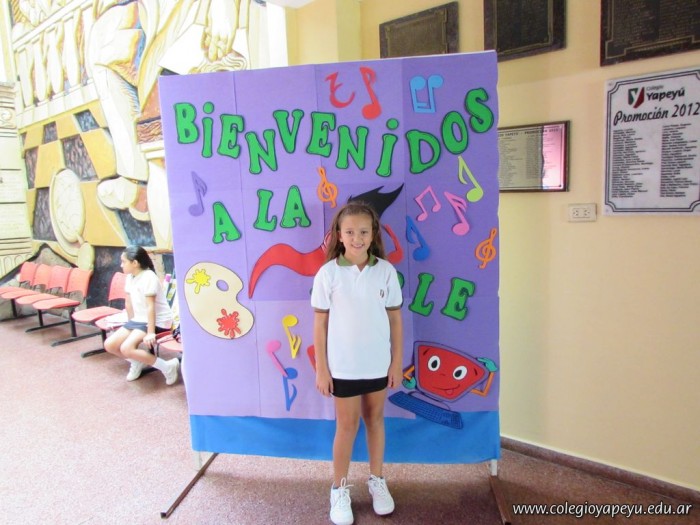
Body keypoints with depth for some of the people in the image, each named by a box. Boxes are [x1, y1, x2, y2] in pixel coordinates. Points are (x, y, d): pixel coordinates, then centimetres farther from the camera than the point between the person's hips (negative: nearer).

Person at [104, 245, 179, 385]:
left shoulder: (148, 277, -20)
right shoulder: (130, 277, 6)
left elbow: (150, 307, -24)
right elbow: (129, 303, 13)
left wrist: (150, 332, -26)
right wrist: (131, 323, 15)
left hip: (157, 322, -9)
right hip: (139, 320, 9)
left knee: (126, 348, -26)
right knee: (109, 345, 0)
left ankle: (167, 366, -17)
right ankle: (137, 362, 21)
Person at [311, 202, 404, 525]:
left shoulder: (386, 271, -6)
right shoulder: (328, 273, -10)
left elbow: (395, 319, 0)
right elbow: (320, 323, -5)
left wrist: (397, 362, 2)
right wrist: (321, 368, -5)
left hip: (378, 363, 2)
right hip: (343, 365, -2)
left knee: (375, 419, 18)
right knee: (347, 425, 10)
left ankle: (377, 481, 38)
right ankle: (339, 490, 30)